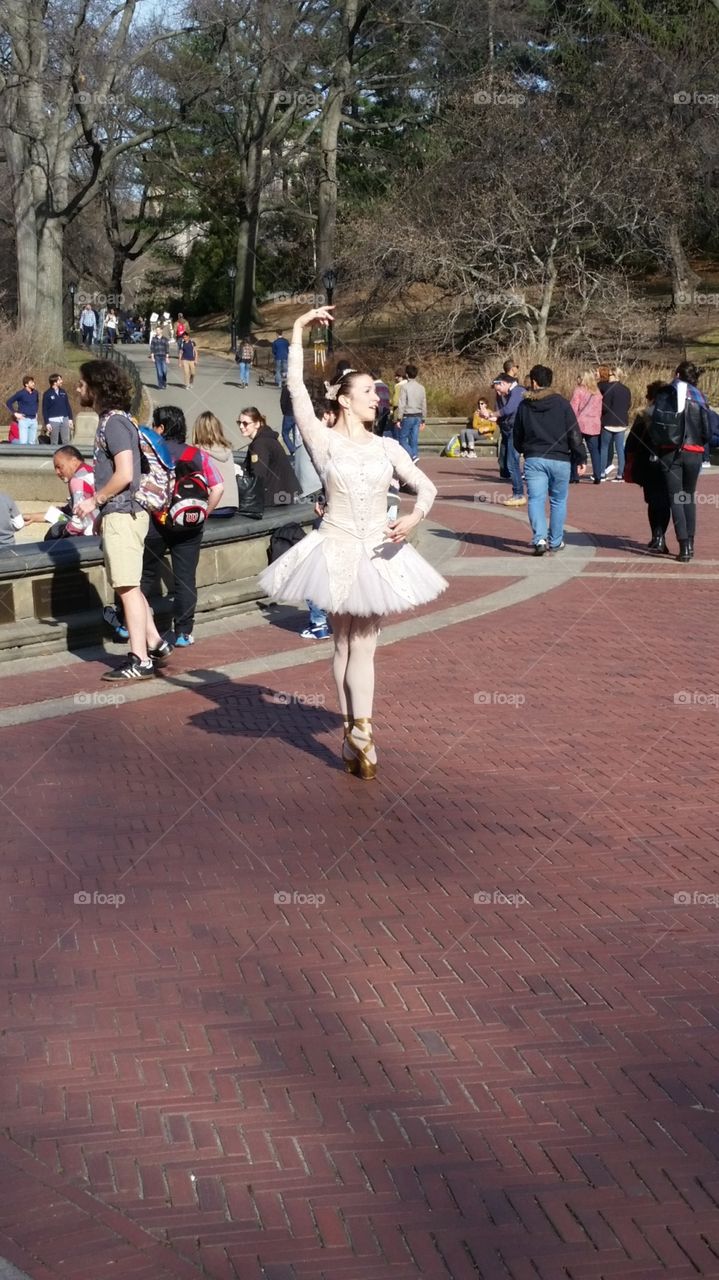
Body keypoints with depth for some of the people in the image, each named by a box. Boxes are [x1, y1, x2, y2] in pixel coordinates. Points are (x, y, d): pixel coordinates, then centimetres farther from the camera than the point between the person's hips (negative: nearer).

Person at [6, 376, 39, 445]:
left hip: (34, 420, 5)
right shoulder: (21, 394, -9)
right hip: (24, 419, -5)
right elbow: (8, 402, -4)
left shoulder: (36, 393, 6)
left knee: (32, 442, 8)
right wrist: (15, 413, -7)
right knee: (23, 442, -10)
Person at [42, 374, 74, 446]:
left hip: (64, 419, 4)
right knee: (54, 443, 2)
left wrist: (70, 418, 7)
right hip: (53, 421, -4)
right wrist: (47, 423, -9)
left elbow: (67, 406, 13)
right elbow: (44, 410, -4)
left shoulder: (63, 392, 9)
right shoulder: (47, 394, -4)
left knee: (66, 441, 2)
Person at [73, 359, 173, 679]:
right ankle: (155, 644, 25)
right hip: (121, 513, 10)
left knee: (127, 587, -6)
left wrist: (94, 501, -13)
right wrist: (100, 508, 16)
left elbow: (124, 474, -22)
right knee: (129, 586, 17)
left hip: (122, 514, -10)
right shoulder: (113, 420, 14)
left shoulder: (113, 422, -15)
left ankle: (140, 661, -2)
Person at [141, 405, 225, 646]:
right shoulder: (198, 455, 1)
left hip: (154, 526, -1)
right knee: (185, 579, 5)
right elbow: (218, 487, -3)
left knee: (146, 577, 13)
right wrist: (203, 513, 4)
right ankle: (183, 632, 7)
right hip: (189, 528, 1)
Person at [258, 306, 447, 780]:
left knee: (363, 646, 0)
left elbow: (425, 487, 8)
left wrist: (414, 518, -13)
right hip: (336, 551, -2)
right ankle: (358, 735, 14)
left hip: (378, 554, 2)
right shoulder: (324, 441, -4)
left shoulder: (387, 447, 4)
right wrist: (299, 331, -12)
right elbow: (296, 387, -11)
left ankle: (358, 735, 2)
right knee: (345, 645, 7)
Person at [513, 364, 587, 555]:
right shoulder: (562, 403, -3)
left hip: (533, 460, 0)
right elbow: (574, 434, -5)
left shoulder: (524, 405, 3)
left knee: (536, 499, -3)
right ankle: (556, 541, 17)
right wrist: (581, 459, 1)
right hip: (560, 460, 0)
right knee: (558, 501, 12)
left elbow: (517, 437, 13)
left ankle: (540, 538, -22)